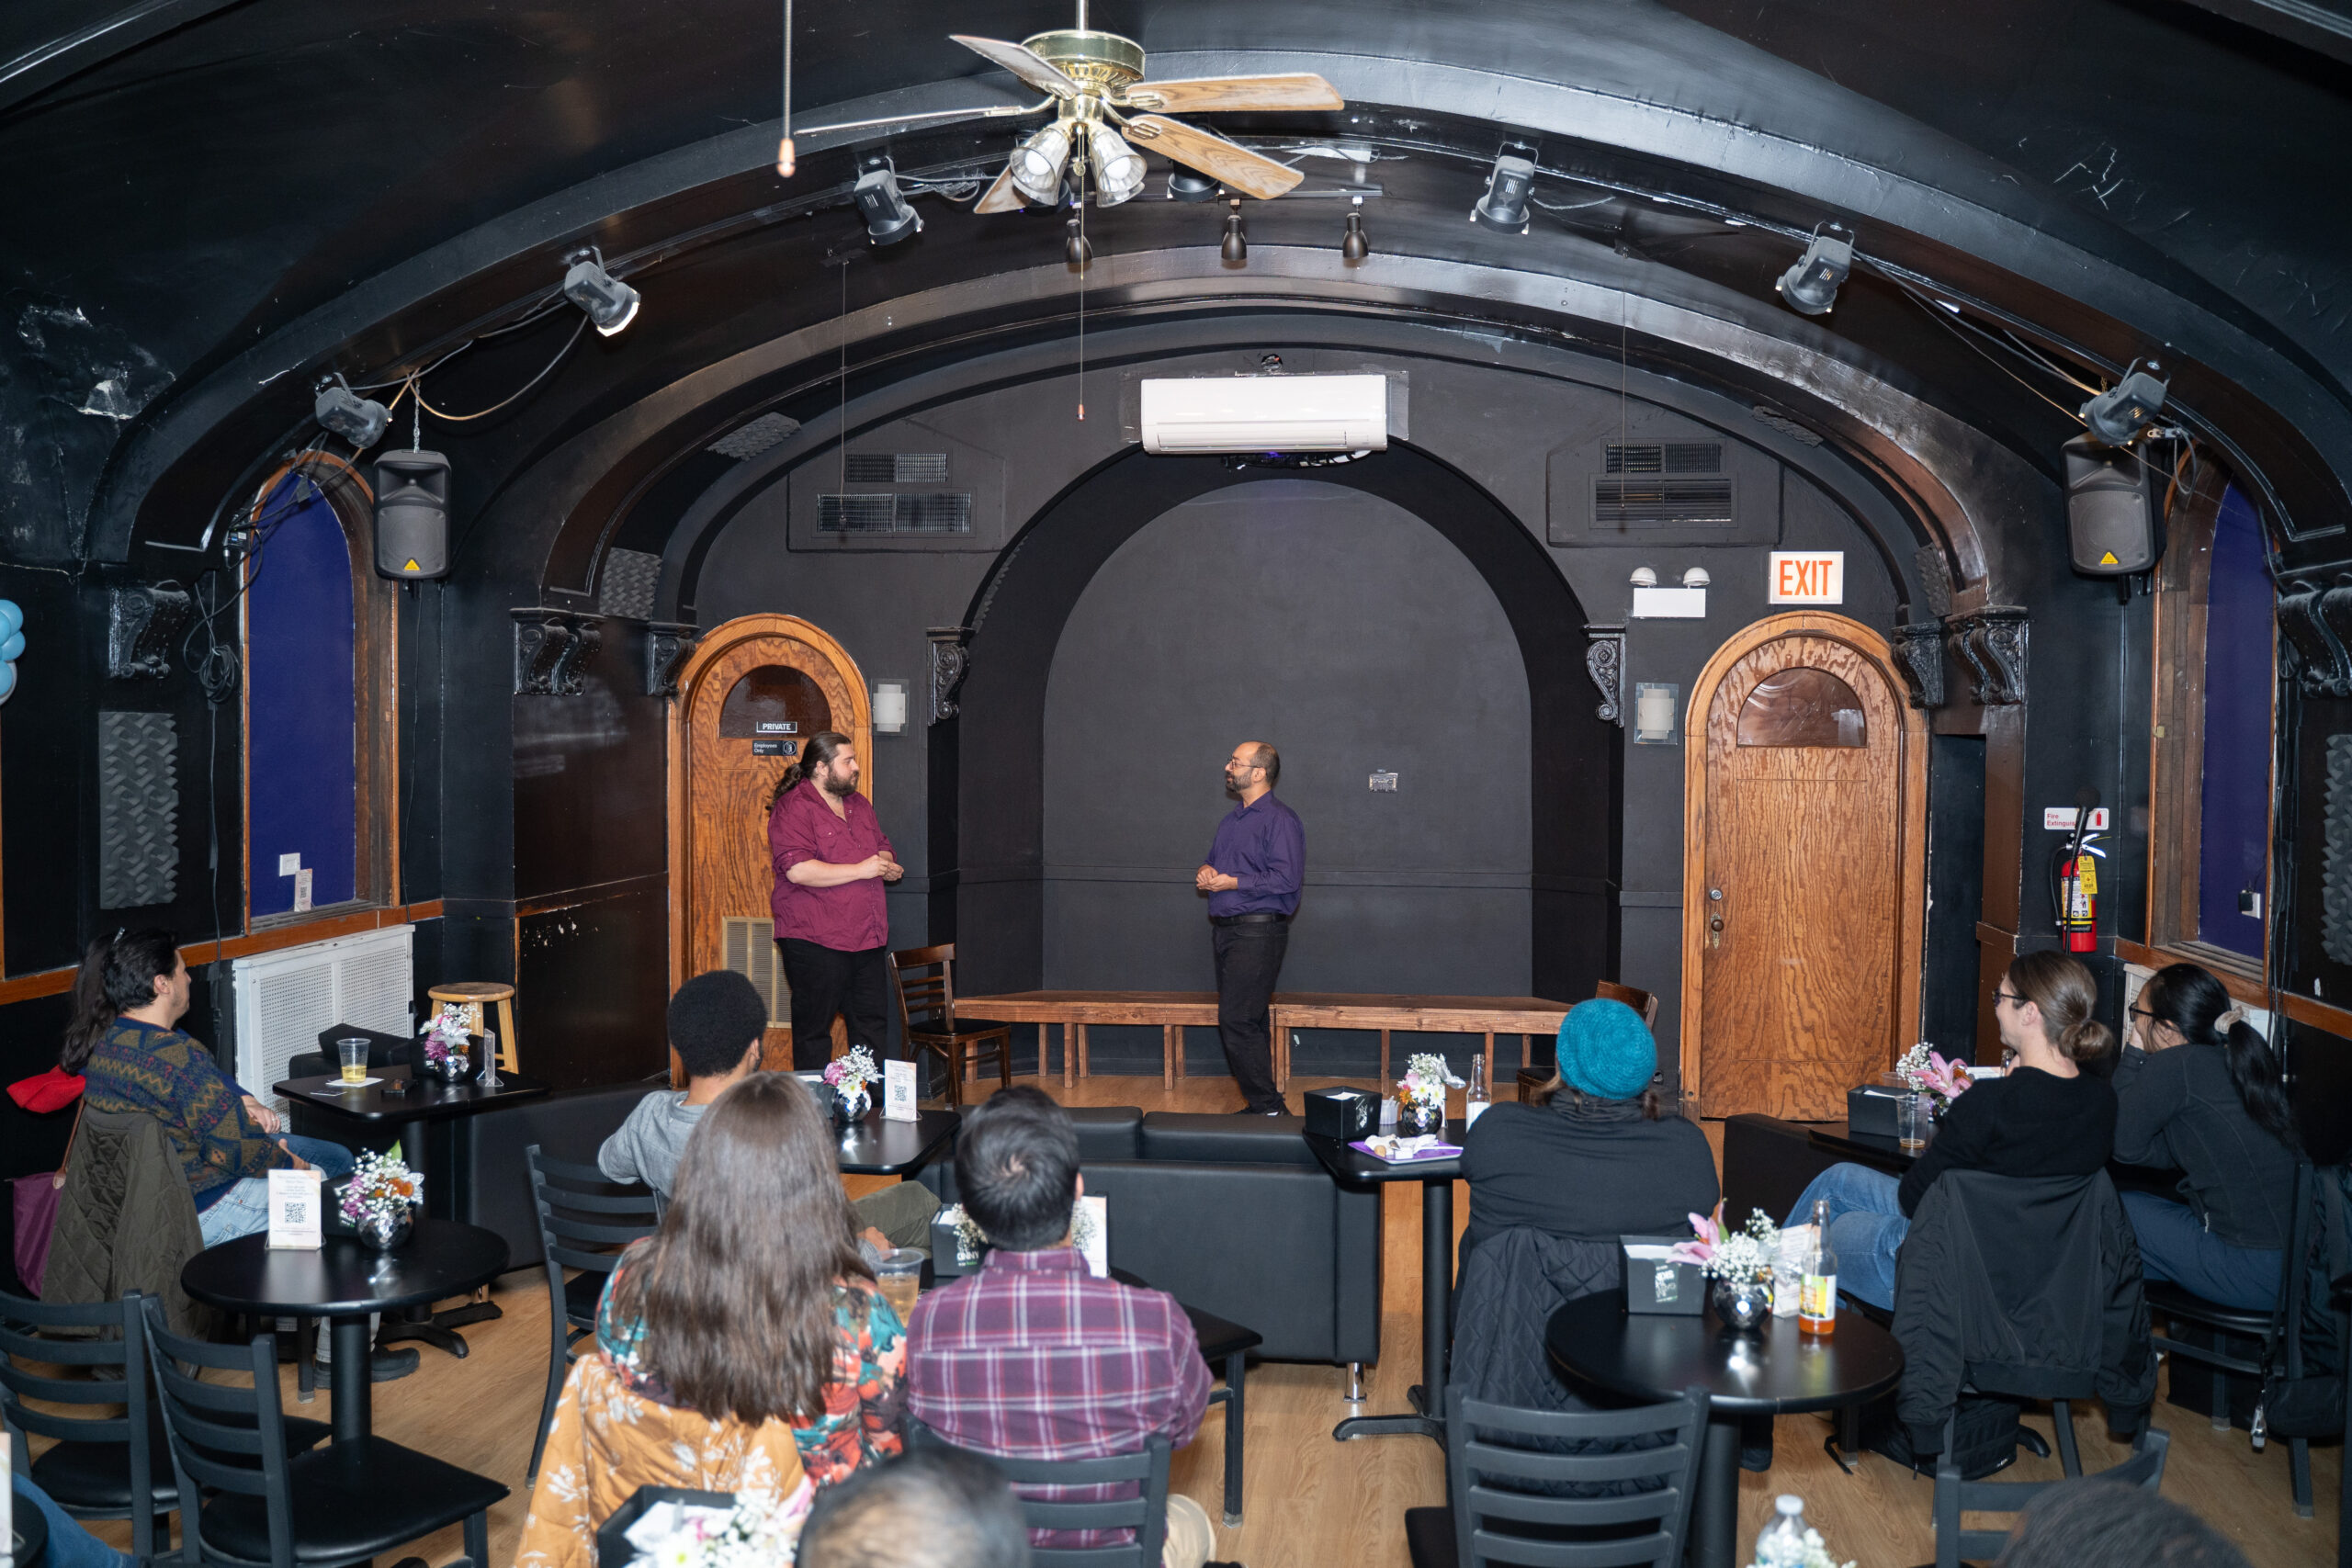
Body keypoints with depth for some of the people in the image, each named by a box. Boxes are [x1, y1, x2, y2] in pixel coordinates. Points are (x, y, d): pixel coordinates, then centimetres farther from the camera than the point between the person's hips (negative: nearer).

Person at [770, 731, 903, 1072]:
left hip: (866, 939, 8)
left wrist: (886, 865, 3)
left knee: (873, 1024, 10)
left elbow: (883, 850, 29)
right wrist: (859, 870, -17)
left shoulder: (859, 804, 17)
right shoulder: (793, 808, -9)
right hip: (815, 941, -8)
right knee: (813, 1029, 0)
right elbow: (798, 870, -21)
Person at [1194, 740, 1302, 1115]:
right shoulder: (1231, 820, 19)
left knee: (1236, 1021, -14)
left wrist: (1233, 883, -16)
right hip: (1225, 930, 9)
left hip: (1257, 932, -9)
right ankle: (1260, 1101, 18)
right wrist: (1205, 872, 5)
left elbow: (1288, 878, -19)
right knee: (1246, 1022, 11)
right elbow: (1212, 861, 29)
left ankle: (1266, 1106, -7)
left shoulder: (1279, 820, -10)